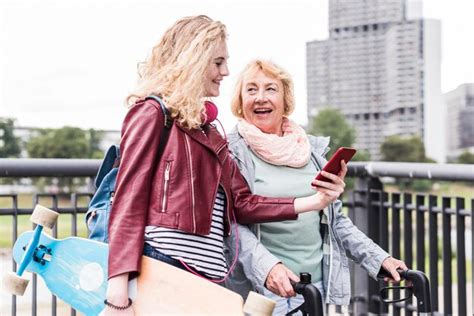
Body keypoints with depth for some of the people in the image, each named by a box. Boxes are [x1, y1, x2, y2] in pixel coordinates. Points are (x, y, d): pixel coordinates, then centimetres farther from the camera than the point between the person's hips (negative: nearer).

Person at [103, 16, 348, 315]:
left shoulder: (205, 127, 22)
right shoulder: (153, 112, -3)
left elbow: (241, 202, 16)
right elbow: (129, 198, -12)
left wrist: (312, 202, 5)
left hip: (205, 270, 8)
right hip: (163, 266, -8)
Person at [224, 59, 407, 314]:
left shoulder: (312, 149, 12)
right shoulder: (230, 152, -2)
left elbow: (335, 218, 18)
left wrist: (378, 258, 10)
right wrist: (266, 266, -27)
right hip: (258, 291, -4)